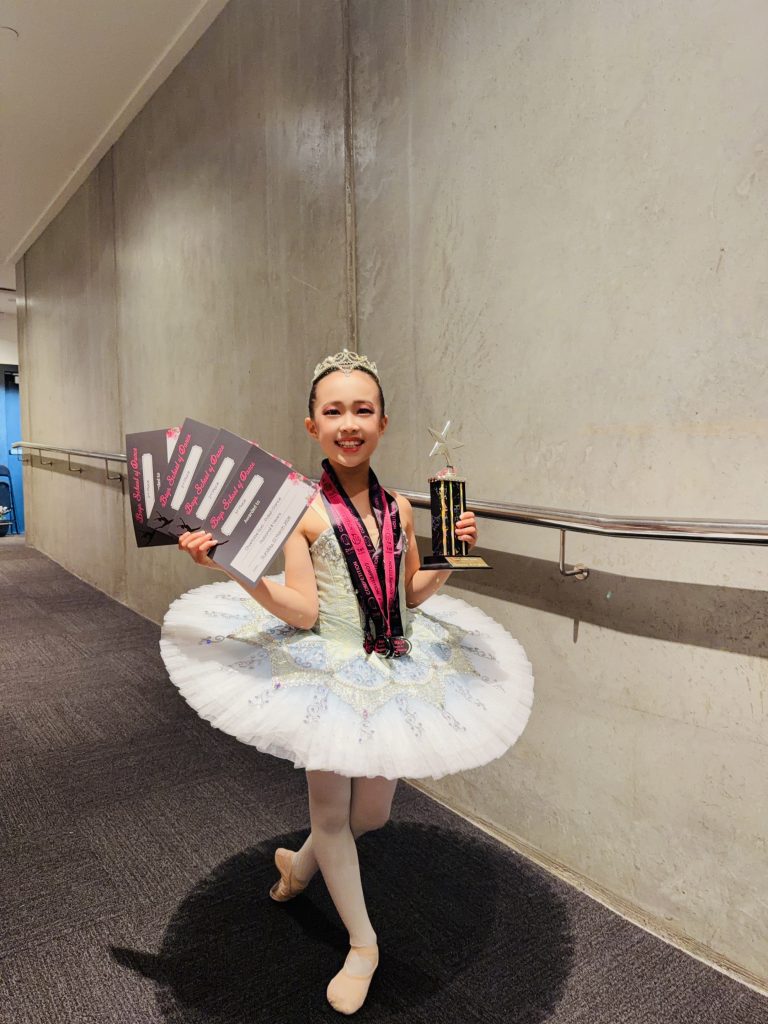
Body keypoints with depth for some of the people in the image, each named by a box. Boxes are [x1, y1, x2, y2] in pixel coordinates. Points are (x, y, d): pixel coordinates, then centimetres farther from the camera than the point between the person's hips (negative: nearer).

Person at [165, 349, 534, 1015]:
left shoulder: (400, 509, -2)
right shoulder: (302, 510, -14)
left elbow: (411, 596, 7)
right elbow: (301, 611, -18)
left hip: (397, 673, 4)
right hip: (328, 674, -4)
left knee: (372, 814, 18)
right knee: (332, 812, 12)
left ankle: (301, 862, 52)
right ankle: (363, 945, 38)